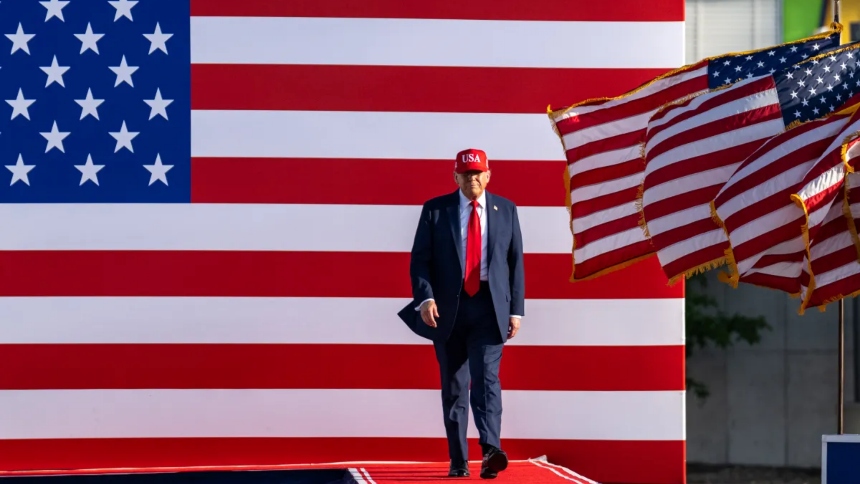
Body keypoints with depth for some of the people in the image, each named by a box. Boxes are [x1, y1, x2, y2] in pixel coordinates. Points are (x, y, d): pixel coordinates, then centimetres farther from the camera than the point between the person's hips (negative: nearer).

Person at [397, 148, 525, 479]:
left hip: (490, 306, -1)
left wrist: (516, 309, 2)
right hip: (448, 308, 1)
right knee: (453, 386, 6)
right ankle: (458, 461, 12)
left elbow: (516, 261, 8)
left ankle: (490, 450, -30)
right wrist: (425, 297, -15)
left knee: (486, 377, -17)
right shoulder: (435, 210, 4)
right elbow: (420, 258, 1)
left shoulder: (505, 210, 8)